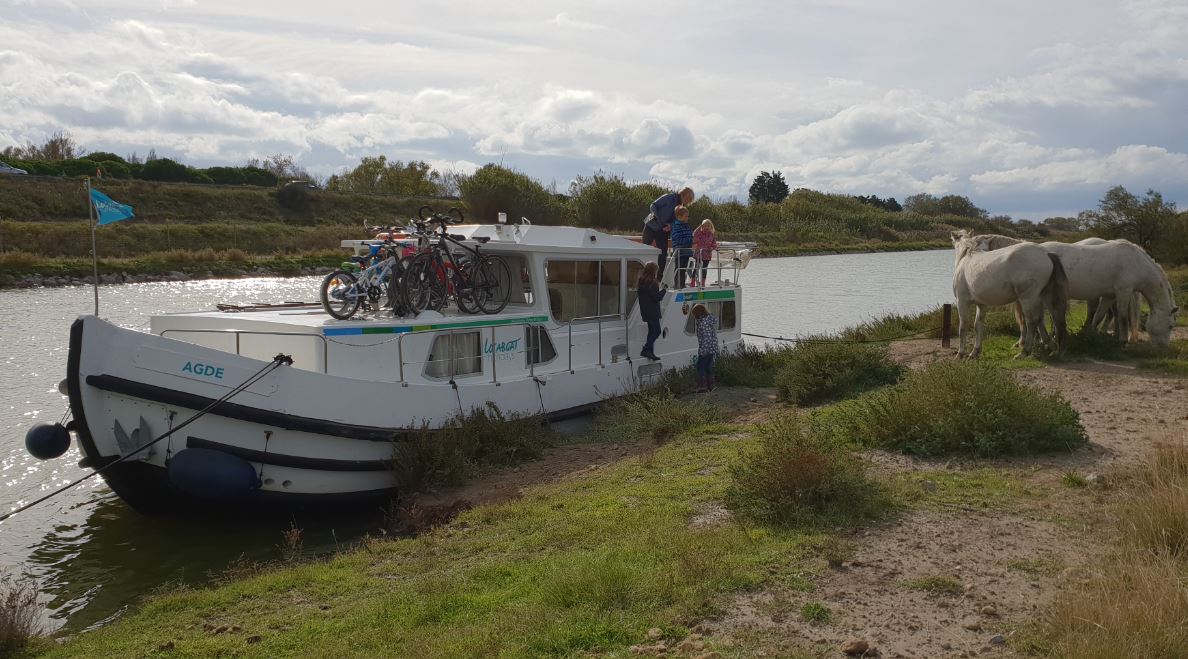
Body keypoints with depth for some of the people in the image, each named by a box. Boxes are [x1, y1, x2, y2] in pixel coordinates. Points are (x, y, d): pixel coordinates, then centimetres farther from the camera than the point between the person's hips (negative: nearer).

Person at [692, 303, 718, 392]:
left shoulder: (704, 322, -20)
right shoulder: (711, 318, 8)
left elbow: (707, 337, -23)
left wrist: (703, 350, -21)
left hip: (705, 349, -9)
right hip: (713, 348, 9)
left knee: (700, 366, -1)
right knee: (709, 366, 16)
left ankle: (702, 386, -2)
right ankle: (710, 386, 20)